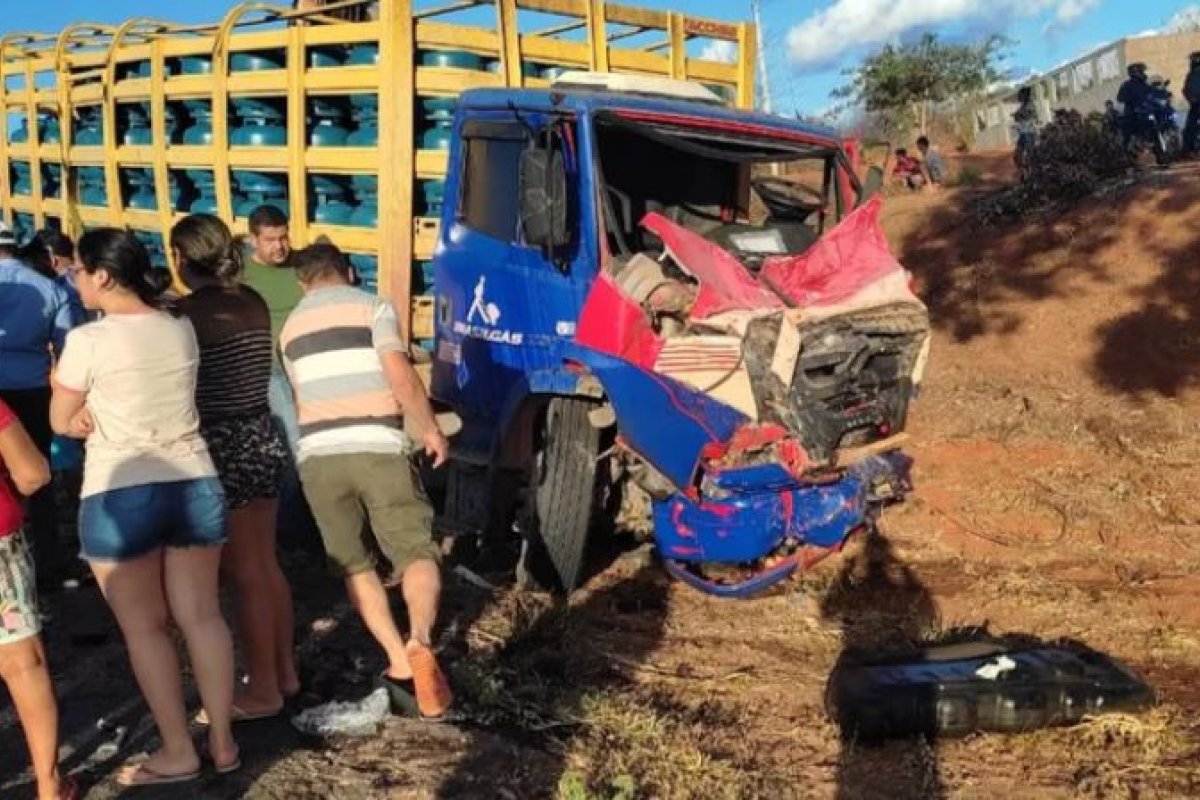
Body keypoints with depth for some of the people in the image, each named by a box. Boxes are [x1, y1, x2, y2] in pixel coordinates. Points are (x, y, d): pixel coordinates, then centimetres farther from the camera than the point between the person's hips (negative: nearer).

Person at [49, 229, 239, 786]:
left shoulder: (88, 340, -11)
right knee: (201, 616, 11)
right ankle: (223, 742, 20)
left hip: (120, 496, -5)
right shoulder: (182, 331, 5)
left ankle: (177, 753, 15)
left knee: (144, 627, 8)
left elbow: (60, 421, 1)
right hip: (195, 485, 5)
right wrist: (100, 411, 4)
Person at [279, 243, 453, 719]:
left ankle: (399, 663, 1)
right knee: (416, 552, 4)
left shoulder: (291, 327, 20)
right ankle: (420, 642, -22)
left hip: (316, 456, 3)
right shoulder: (372, 307, 4)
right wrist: (430, 430, 4)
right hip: (377, 449, -3)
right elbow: (401, 376, -8)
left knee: (353, 565, 12)